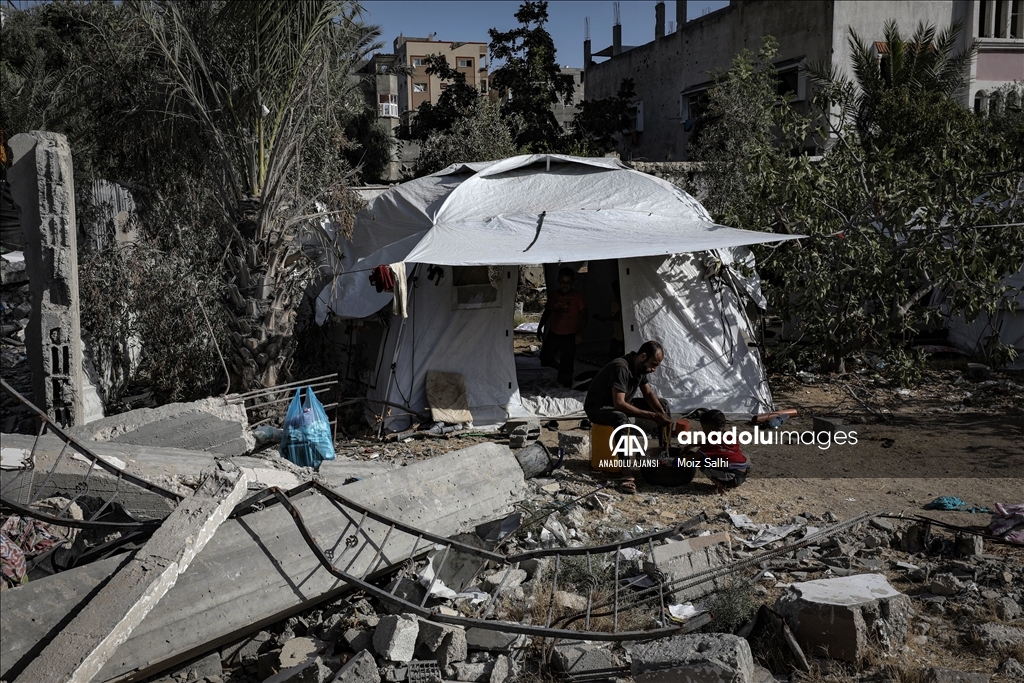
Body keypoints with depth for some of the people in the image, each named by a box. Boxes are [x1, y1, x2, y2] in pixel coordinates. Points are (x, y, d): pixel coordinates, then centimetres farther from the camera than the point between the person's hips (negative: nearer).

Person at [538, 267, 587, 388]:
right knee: (545, 359, 3)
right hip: (553, 334, 4)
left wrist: (580, 333, -14)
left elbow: (583, 315, -5)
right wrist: (540, 328, 16)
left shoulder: (577, 296, -5)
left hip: (570, 336, -4)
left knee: (567, 364, -2)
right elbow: (546, 312, 16)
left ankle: (566, 387, 11)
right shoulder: (552, 296, 5)